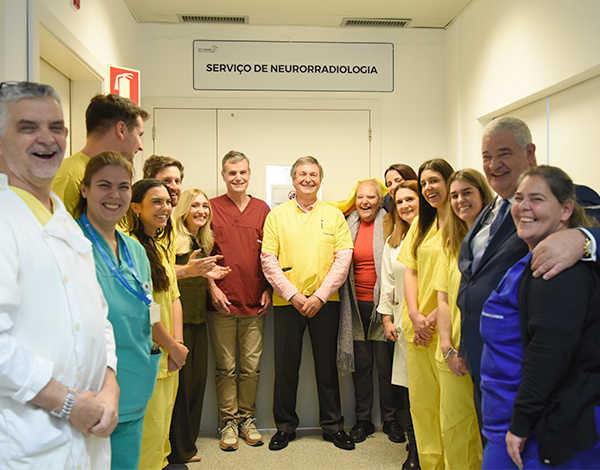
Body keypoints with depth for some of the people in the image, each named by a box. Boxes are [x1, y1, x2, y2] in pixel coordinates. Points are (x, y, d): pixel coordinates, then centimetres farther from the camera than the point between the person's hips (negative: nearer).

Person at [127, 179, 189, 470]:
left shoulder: (162, 246, 14)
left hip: (168, 353, 9)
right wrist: (173, 346, -10)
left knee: (164, 421, 18)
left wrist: (177, 342, 0)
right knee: (151, 429, -1)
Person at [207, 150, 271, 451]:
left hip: (255, 303, 2)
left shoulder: (262, 209, 9)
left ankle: (247, 419, 23)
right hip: (222, 302, -2)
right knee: (226, 368, 5)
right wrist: (212, 287, -7)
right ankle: (228, 422, 18)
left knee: (251, 367, 8)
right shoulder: (212, 208, 2)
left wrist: (268, 289, 4)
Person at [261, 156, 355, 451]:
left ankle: (332, 425, 22)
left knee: (327, 365, 8)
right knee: (285, 367, 6)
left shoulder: (334, 215, 7)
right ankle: (285, 426, 21)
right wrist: (293, 295, -10)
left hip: (325, 302, 1)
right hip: (287, 302, 0)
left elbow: (343, 258, 0)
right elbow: (268, 260, -1)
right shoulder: (276, 215, 5)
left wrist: (320, 295, -10)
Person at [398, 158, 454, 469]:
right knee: (421, 401, 12)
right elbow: (410, 271, 10)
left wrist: (434, 318, -13)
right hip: (418, 326, 6)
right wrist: (415, 315, -3)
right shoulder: (420, 223, 14)